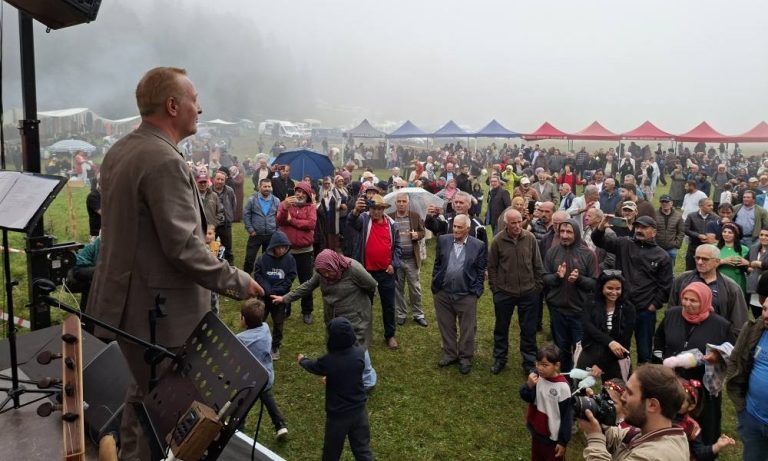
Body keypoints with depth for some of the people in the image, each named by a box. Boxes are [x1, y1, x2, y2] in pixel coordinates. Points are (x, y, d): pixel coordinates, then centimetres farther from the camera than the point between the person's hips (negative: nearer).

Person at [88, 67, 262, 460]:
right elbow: (184, 248, -25)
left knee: (144, 391, 26)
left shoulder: (118, 151, 8)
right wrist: (236, 281, -14)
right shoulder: (165, 161, -22)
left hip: (126, 298, 10)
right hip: (159, 310, -10)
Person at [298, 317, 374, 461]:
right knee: (363, 449, 14)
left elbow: (312, 366, -2)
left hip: (337, 413, -3)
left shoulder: (328, 361, -24)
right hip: (359, 409, 4)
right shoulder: (359, 353, -13)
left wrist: (302, 360, 23)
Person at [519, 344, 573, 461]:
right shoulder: (535, 375, -13)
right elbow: (525, 398, -6)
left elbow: (567, 416, -17)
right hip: (536, 430, 5)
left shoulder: (562, 387, -26)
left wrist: (563, 441, -11)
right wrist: (529, 385, -26)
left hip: (553, 436, -5)